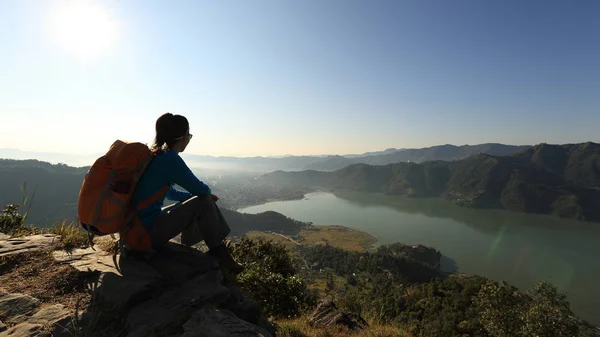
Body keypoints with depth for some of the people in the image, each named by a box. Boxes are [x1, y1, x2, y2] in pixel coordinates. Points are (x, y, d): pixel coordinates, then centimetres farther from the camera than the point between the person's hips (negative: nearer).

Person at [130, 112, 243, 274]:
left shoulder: (155, 156, 10)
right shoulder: (170, 159, -20)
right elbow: (200, 189, -17)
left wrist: (205, 194, 13)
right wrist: (208, 193, 8)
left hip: (138, 227, 10)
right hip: (149, 231, -10)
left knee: (198, 201, 19)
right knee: (204, 203, -10)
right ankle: (221, 257, 3)